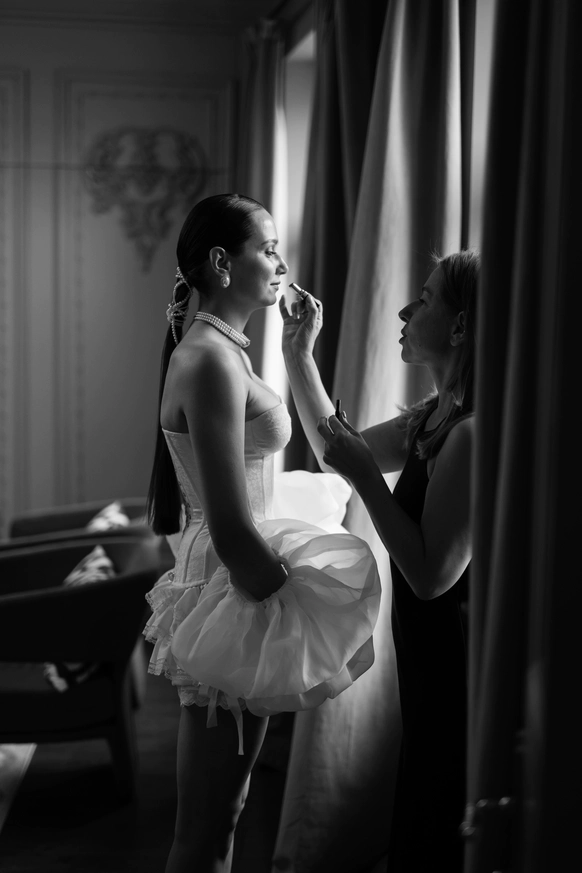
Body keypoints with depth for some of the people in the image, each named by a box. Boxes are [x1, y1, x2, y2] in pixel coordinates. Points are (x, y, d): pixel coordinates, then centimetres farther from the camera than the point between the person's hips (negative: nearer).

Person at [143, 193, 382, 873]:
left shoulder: (213, 349, 11)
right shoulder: (211, 359, -20)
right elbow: (233, 534, -24)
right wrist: (298, 606, -12)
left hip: (228, 576, 10)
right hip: (234, 593, -10)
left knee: (216, 814, 21)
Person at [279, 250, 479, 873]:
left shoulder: (474, 432, -24)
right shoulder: (434, 417, 6)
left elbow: (432, 573, -26)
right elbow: (336, 451, 17)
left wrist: (366, 476, -21)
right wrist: (298, 353, 11)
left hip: (460, 672, -9)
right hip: (433, 661, 9)